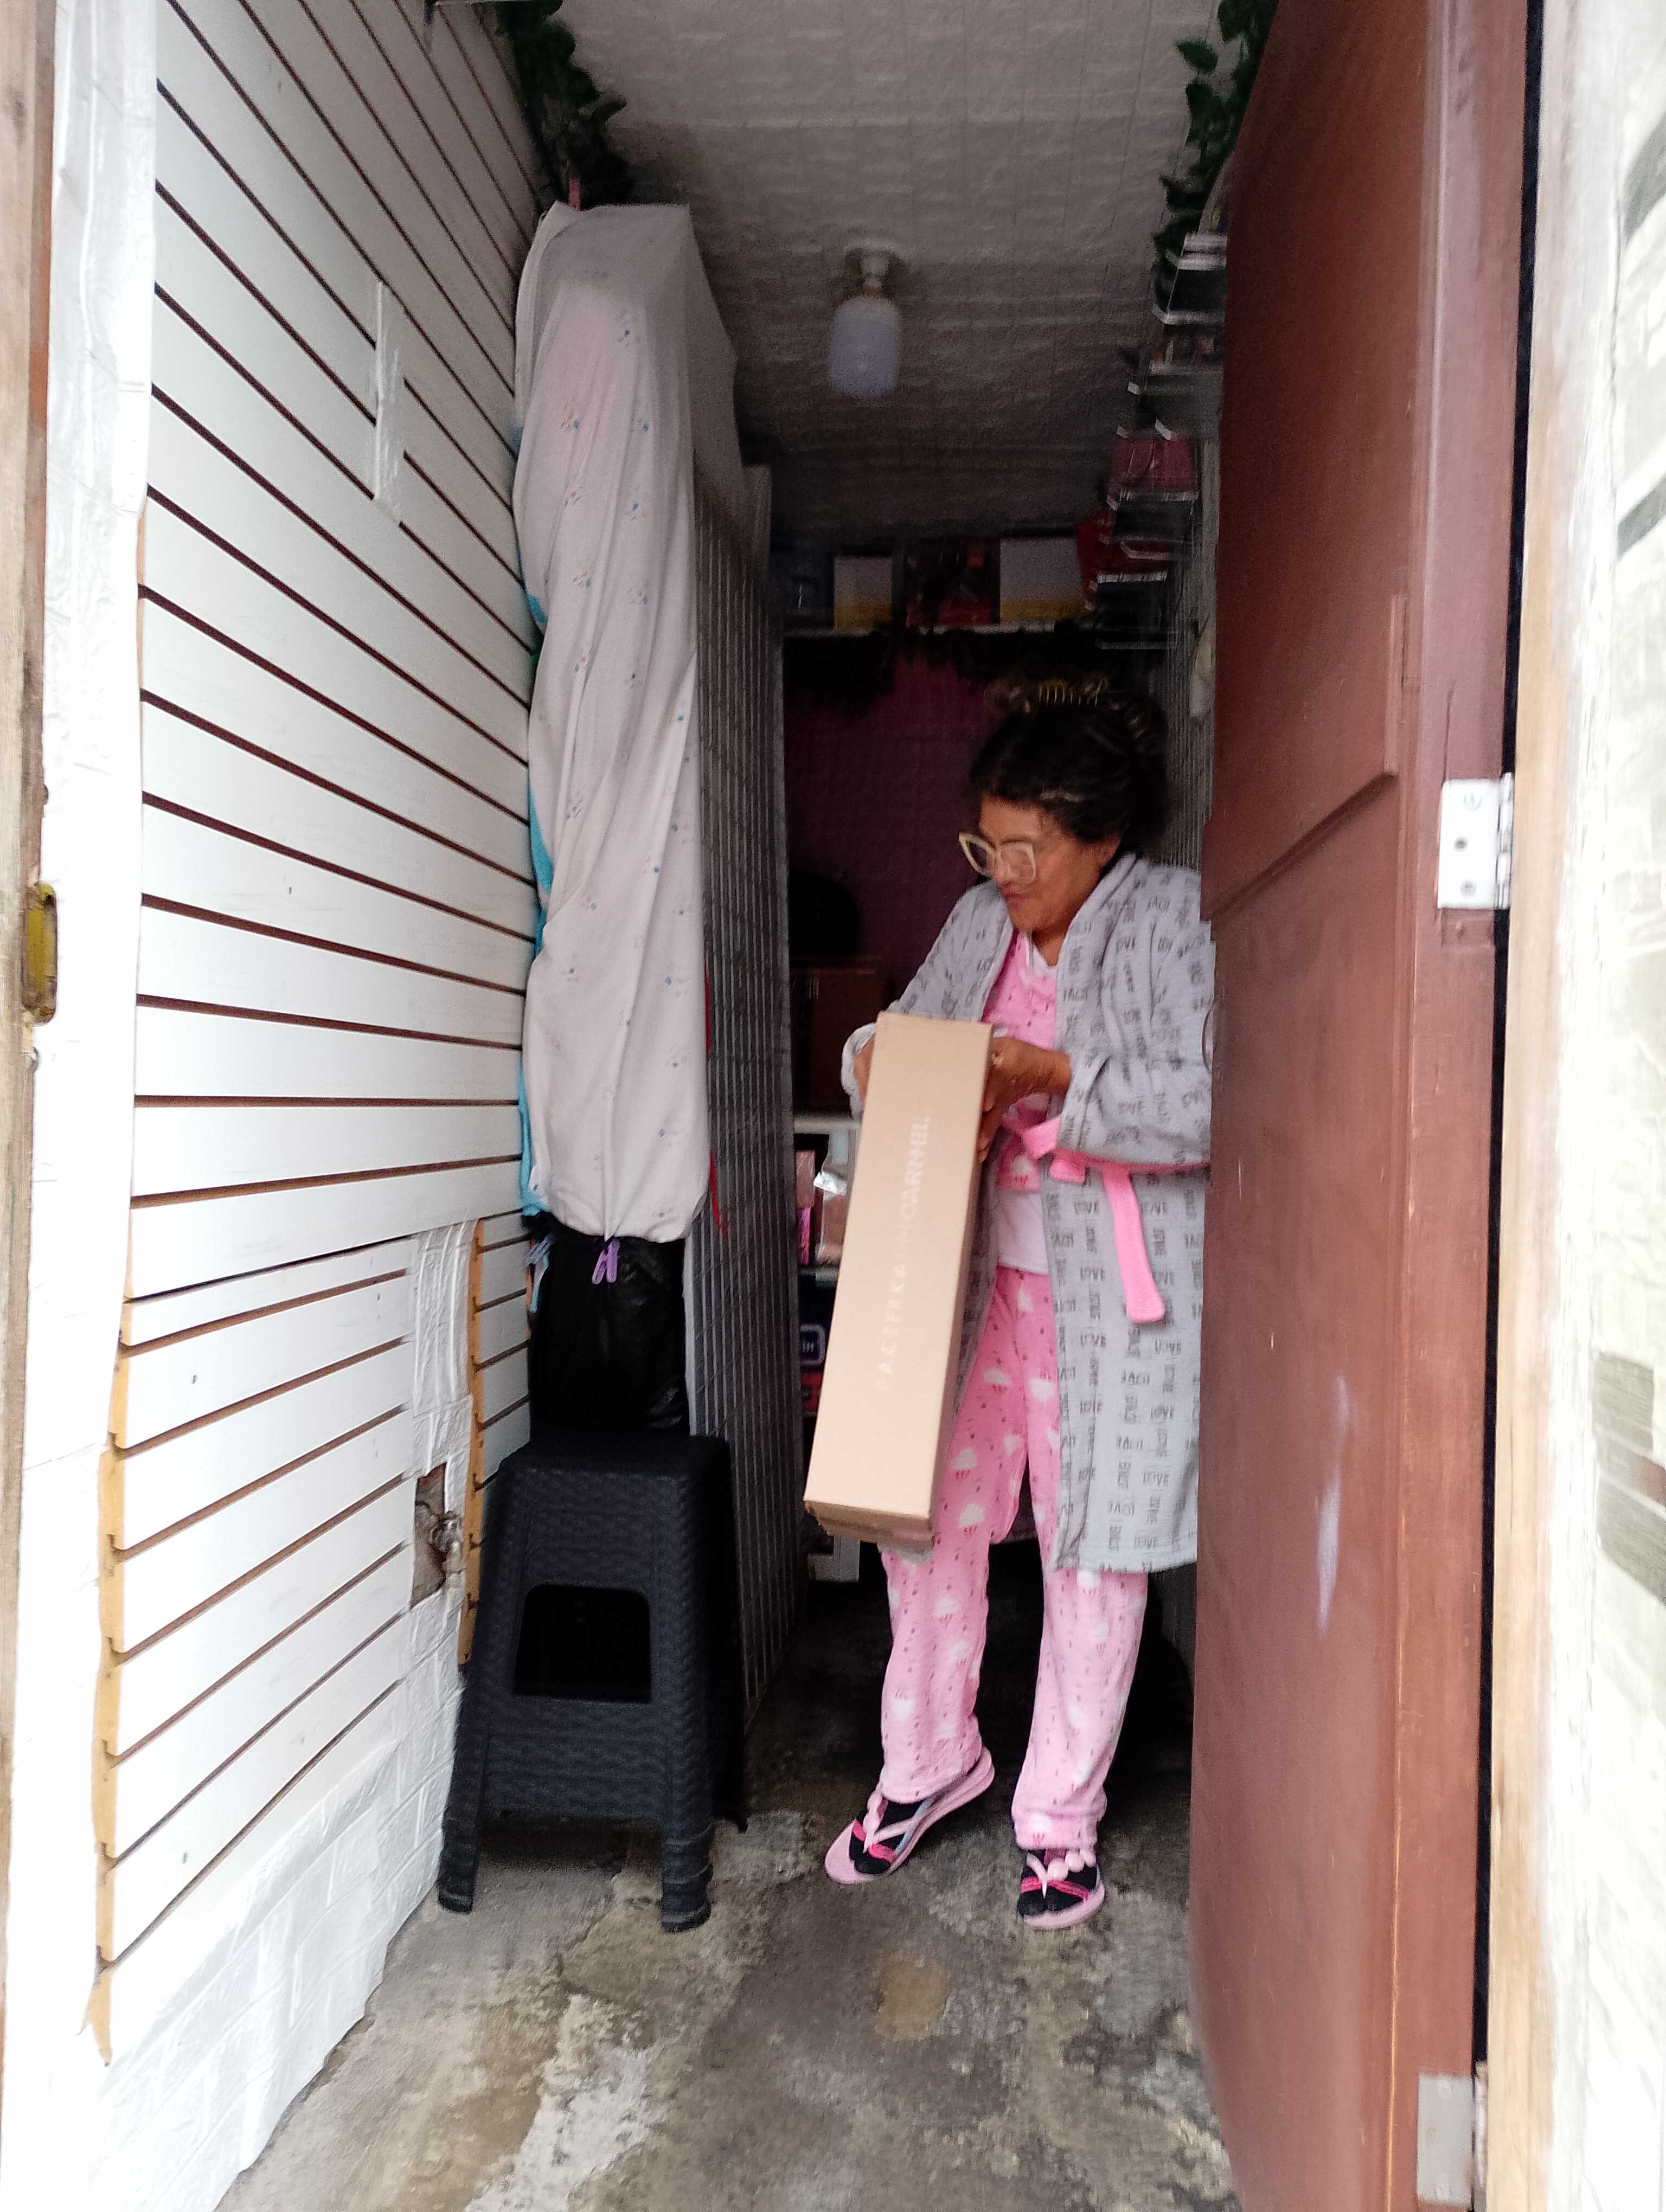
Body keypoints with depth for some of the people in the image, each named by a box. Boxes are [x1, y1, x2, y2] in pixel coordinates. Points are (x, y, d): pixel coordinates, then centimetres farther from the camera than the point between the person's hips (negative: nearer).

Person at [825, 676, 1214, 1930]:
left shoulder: (1180, 924, -9)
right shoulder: (981, 923, 9)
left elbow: (1212, 1106, -18)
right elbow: (909, 1035, 20)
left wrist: (1052, 1078, -22)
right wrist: (876, 1059, -3)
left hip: (1111, 1290, -5)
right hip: (972, 1272, 5)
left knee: (1094, 1549, 6)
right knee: (927, 1515, 9)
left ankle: (1062, 1819, 25)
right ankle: (930, 1762, 32)